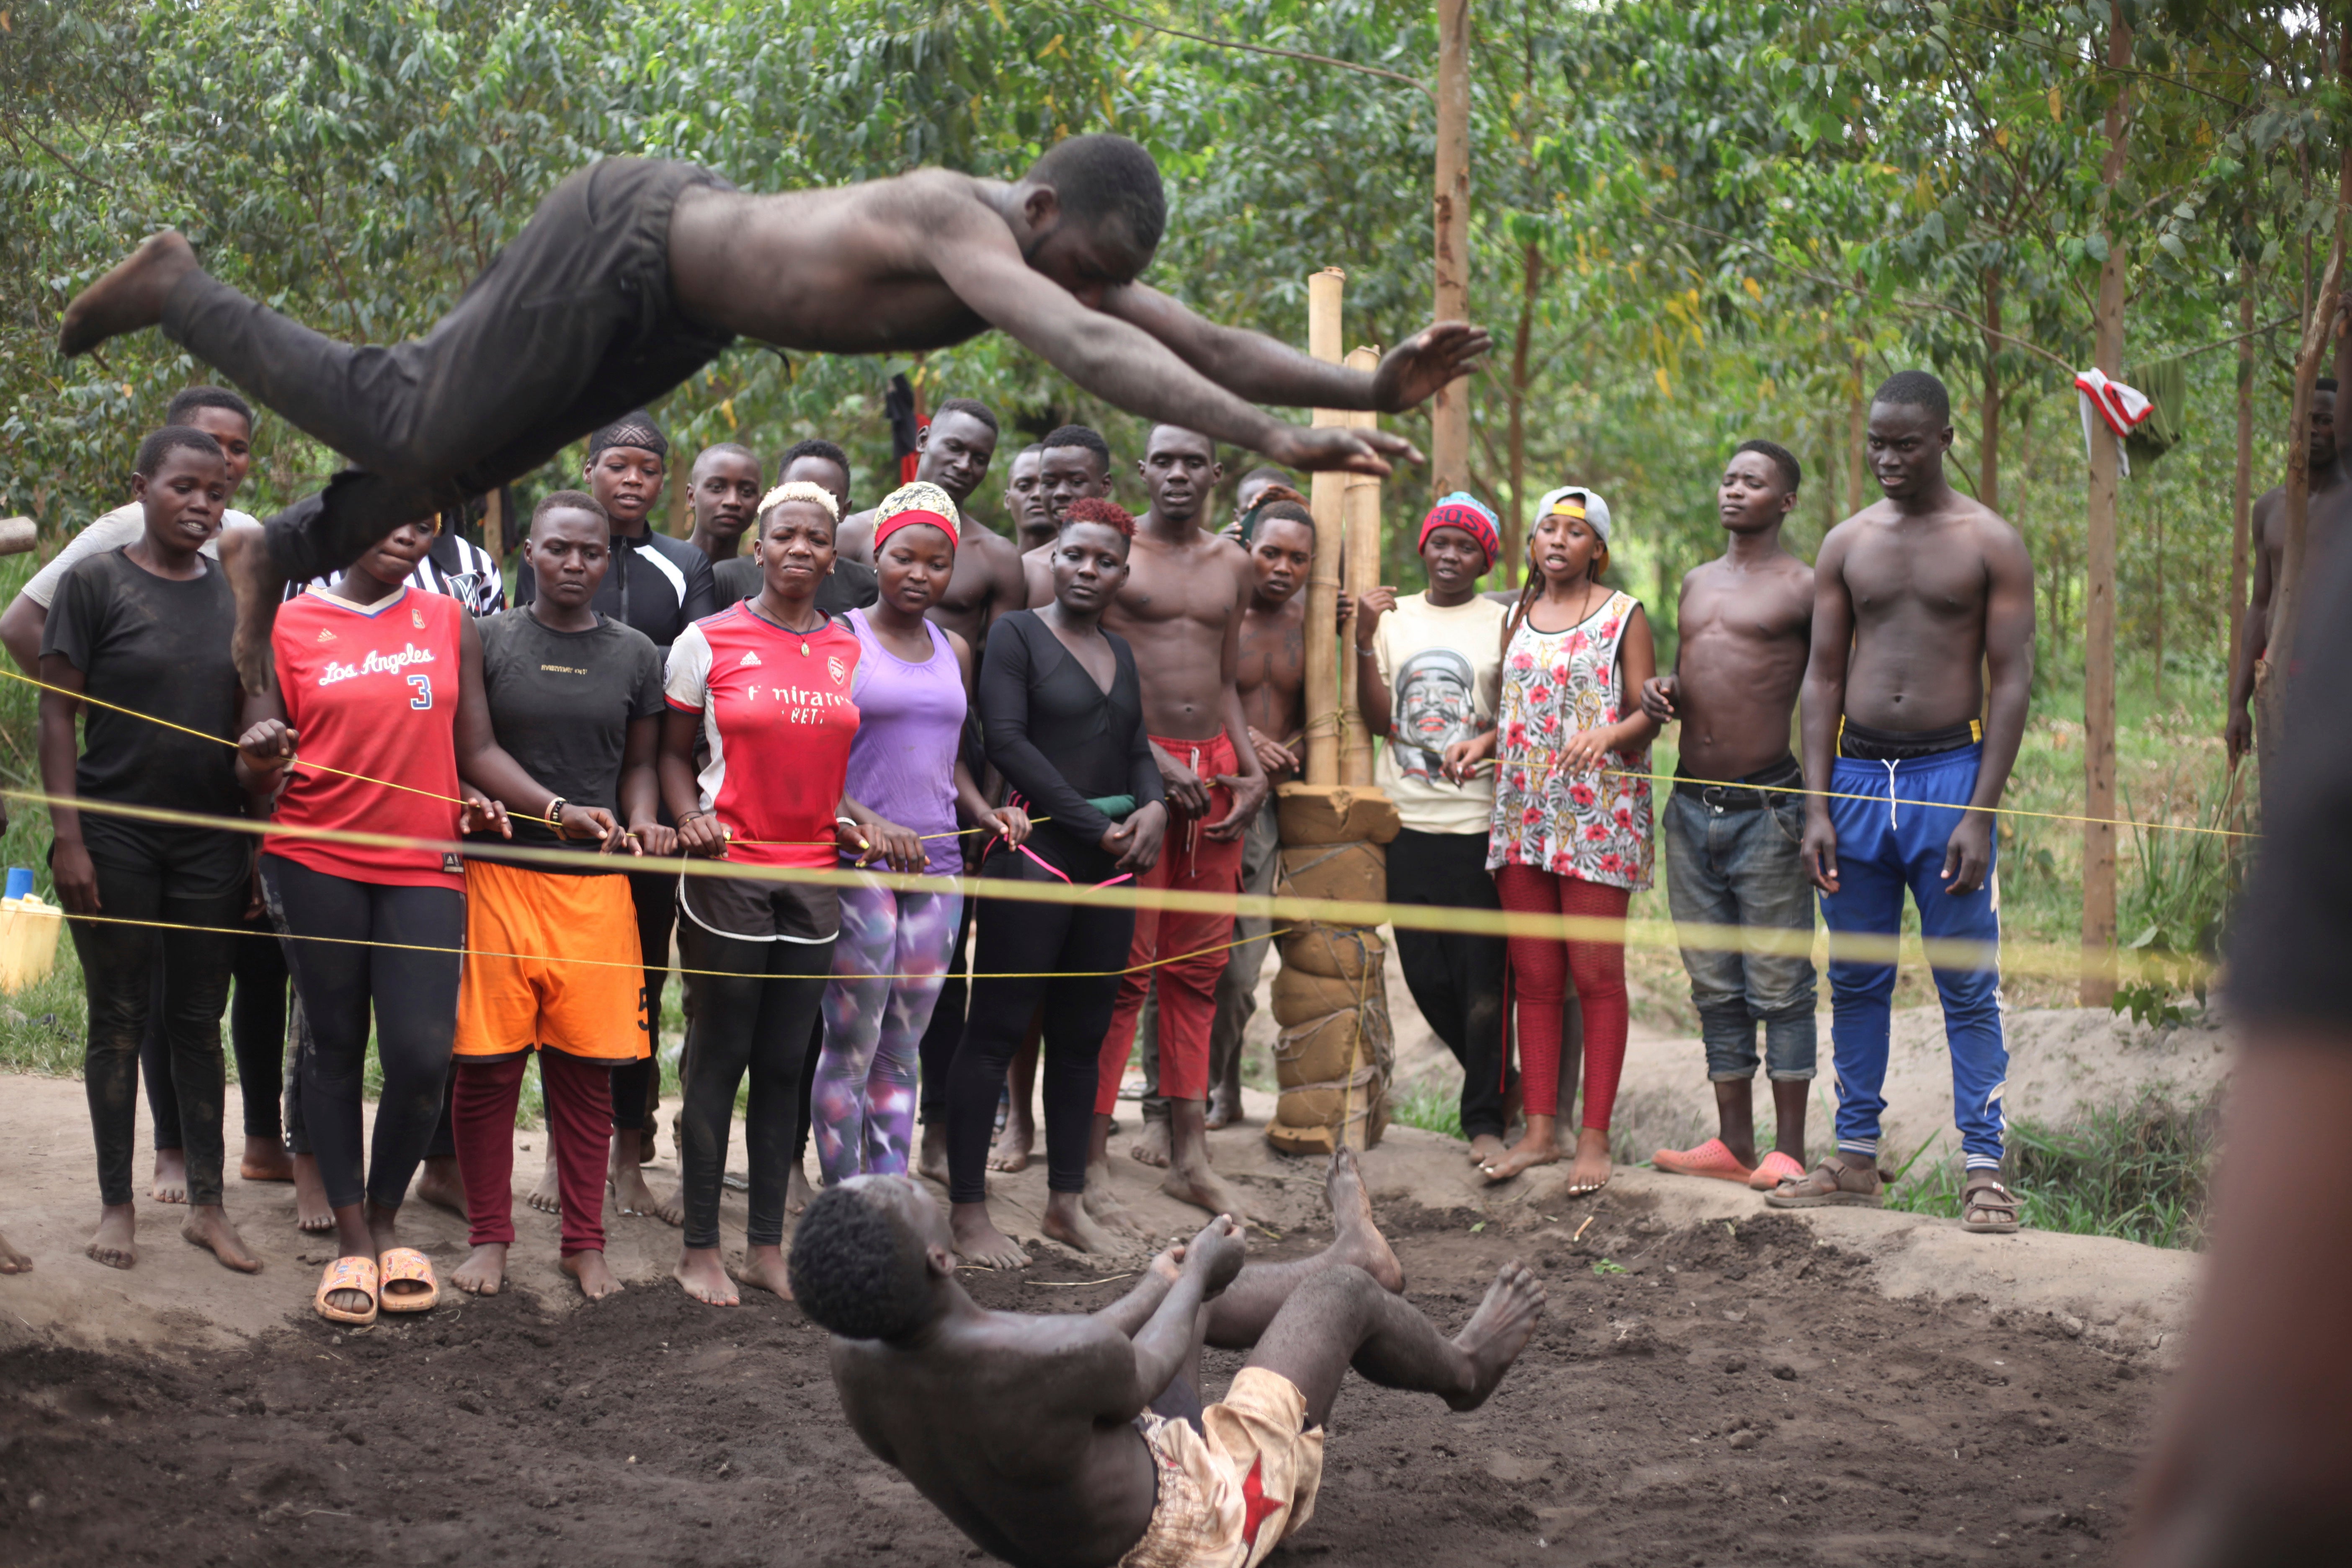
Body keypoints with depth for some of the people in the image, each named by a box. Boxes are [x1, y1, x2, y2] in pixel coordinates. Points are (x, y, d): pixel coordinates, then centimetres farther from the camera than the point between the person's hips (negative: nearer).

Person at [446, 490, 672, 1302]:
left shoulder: (636, 655, 11)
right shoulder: (487, 641, 4)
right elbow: (476, 751, -3)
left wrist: (641, 822, -5)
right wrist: (559, 811, -16)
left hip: (595, 882, 2)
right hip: (497, 871, -2)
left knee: (586, 1067, 4)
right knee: (487, 1065, -1)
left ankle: (585, 1241, 15)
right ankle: (488, 1236, 12)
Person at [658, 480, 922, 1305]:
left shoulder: (853, 650, 9)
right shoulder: (708, 641, -2)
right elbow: (675, 750, 5)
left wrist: (863, 819, -2)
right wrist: (692, 818, -13)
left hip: (814, 874, 4)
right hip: (728, 868, -4)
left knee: (784, 1064, 8)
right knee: (719, 1059, 0)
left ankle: (767, 1245, 16)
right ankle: (700, 1248, 8)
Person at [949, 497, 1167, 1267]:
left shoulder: (1120, 652, 18)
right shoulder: (1017, 634, -2)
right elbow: (1007, 741, -11)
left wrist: (1154, 806, -2)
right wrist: (1093, 826, -13)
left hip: (1112, 861, 7)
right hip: (1037, 851, -7)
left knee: (1083, 1034, 10)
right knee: (997, 1029, -4)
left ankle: (1066, 1202, 18)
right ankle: (967, 1210, -1)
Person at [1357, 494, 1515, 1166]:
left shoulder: (1503, 624, 5)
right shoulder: (1391, 617, 9)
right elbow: (1378, 720, 1)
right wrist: (1365, 640, -10)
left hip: (1479, 823, -2)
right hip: (1406, 824, 3)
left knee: (1482, 977, -3)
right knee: (1426, 974, 7)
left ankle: (1486, 1119, 8)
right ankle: (1501, 1082, 27)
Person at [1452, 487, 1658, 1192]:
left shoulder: (1623, 616, 1)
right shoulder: (1517, 617, 15)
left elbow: (1648, 713, -2)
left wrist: (1608, 736, -21)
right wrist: (1482, 743, 3)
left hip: (1598, 812, -5)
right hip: (1523, 811, 5)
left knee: (1597, 975, -5)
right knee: (1533, 978, 5)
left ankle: (1595, 1137, -1)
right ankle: (1539, 1129, 9)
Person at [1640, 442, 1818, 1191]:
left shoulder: (1804, 589, -4)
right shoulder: (1697, 583, 16)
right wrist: (1660, 693, 4)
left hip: (1767, 811, -6)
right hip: (1692, 807, 7)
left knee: (1780, 986, -2)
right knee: (1716, 984, 10)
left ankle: (1788, 1152, 3)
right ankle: (1733, 1143, 17)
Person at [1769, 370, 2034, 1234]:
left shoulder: (1991, 543, -1)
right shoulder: (1847, 544, 9)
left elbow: (2012, 680, -4)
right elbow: (1823, 676, 9)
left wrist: (1979, 815, -12)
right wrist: (1816, 808, 1)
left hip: (1949, 772, -4)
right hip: (1855, 773, 4)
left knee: (1968, 984, -2)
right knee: (1856, 979, 8)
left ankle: (1983, 1165, 2)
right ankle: (1856, 1158, 16)